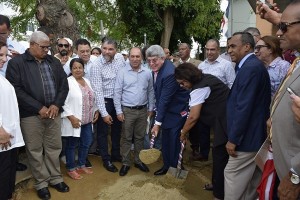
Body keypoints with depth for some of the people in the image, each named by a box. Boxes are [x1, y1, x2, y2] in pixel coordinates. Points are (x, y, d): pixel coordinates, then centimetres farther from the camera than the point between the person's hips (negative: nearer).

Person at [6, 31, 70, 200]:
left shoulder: (54, 62, 10)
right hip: (31, 115, -4)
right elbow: (16, 90, -12)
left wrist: (56, 105, -6)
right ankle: (41, 182, 23)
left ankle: (55, 178, 29)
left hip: (54, 112, 4)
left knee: (54, 147, 13)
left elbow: (64, 85, 8)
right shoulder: (16, 63, -4)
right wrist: (39, 108, -15)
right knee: (35, 150, 7)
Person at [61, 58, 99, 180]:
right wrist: (71, 117, -22)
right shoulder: (67, 82, -12)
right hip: (74, 121, -7)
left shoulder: (87, 81, 10)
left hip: (87, 120, 7)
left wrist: (96, 111, 9)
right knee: (71, 145, 7)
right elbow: (63, 102, -17)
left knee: (86, 144, 15)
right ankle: (71, 169, 22)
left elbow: (92, 99, 19)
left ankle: (81, 165, 32)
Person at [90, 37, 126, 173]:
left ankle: (116, 154, 38)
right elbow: (97, 91, -20)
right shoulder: (97, 66, -19)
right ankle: (106, 160, 24)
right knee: (103, 131, 8)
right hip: (104, 101, -5)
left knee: (117, 129, 19)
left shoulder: (120, 60, -5)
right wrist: (104, 113, -22)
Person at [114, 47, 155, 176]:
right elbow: (117, 93, -7)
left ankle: (138, 161, 30)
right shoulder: (122, 72, -8)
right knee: (126, 138, 8)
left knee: (140, 137, 15)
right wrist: (119, 111, -9)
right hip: (127, 110, -2)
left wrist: (150, 109, 7)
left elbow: (151, 92, 7)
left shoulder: (147, 73, 0)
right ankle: (125, 163, 21)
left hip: (143, 110, 3)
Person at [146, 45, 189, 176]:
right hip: (166, 110, 8)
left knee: (173, 141, 2)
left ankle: (175, 169, 22)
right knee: (165, 140, 18)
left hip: (176, 113, -8)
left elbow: (165, 99, -27)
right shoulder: (157, 68, -2)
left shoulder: (169, 73, -29)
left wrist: (158, 122, -24)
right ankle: (166, 166, 35)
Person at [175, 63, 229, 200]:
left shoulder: (199, 89, -17)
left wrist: (183, 134, -3)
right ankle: (219, 185, 32)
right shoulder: (205, 79, 12)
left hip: (226, 123, -10)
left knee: (220, 158, -2)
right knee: (220, 155, 18)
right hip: (227, 119, 10)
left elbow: (193, 117, -17)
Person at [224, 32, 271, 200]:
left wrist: (233, 139, -18)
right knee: (252, 180, 19)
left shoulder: (250, 67, -19)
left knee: (233, 176, 1)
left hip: (248, 136, -10)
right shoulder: (253, 65, 12)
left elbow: (244, 107, -24)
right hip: (256, 134, 10)